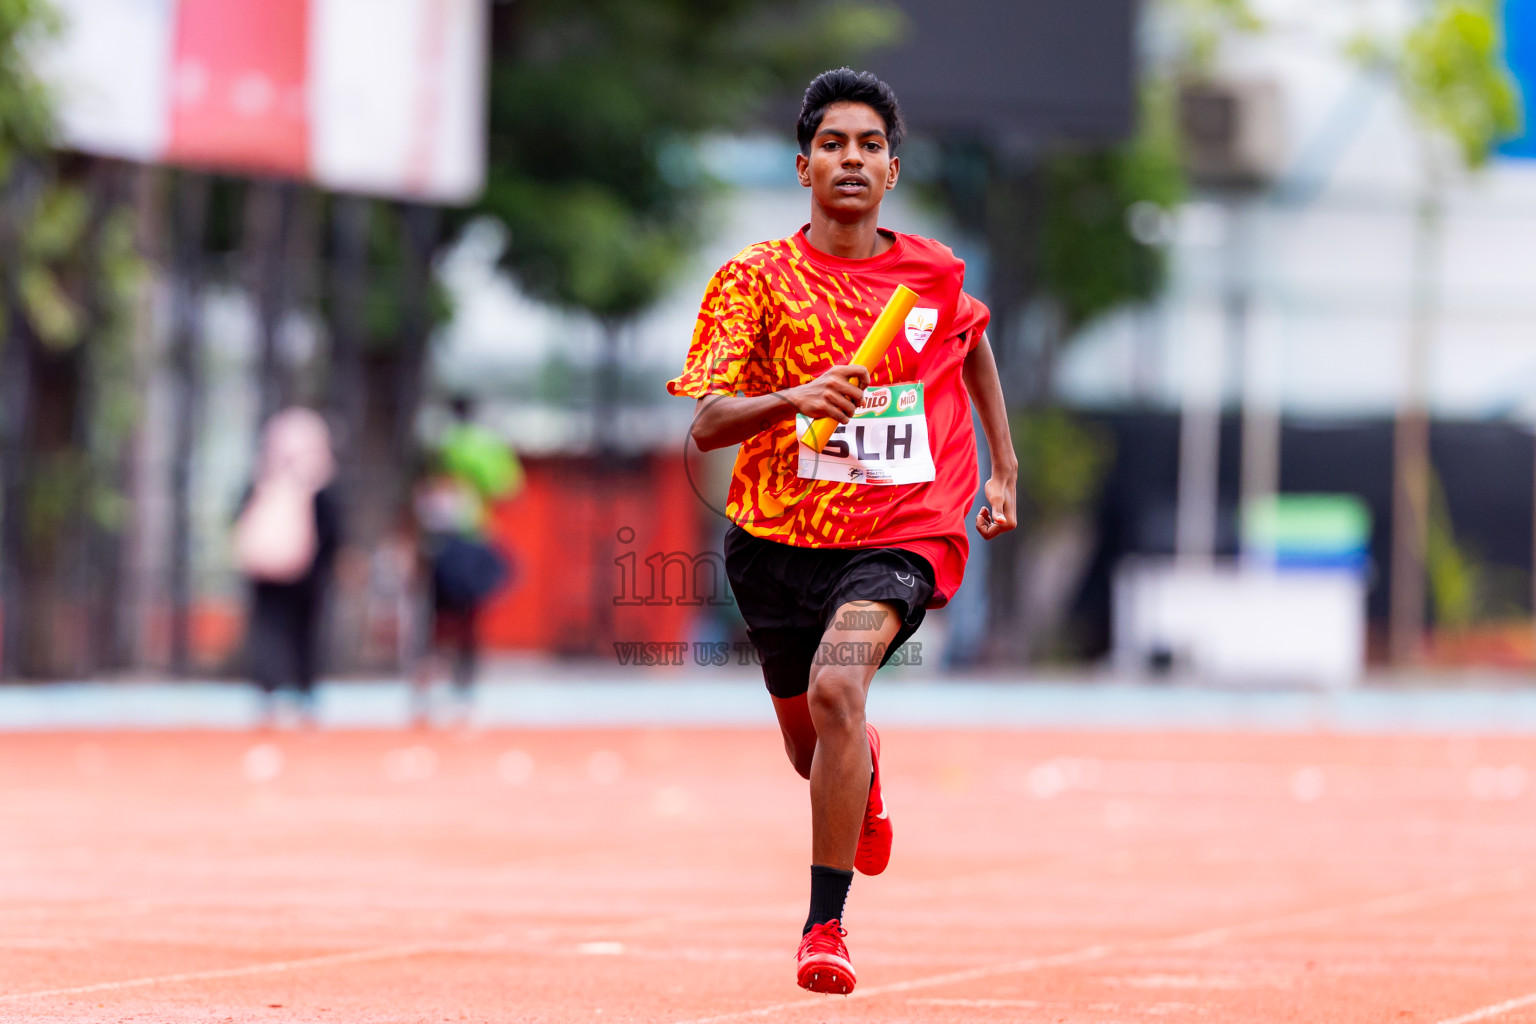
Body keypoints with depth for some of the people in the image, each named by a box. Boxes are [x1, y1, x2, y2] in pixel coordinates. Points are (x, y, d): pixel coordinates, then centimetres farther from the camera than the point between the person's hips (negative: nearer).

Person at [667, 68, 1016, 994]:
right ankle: (865, 765, 57)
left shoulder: (936, 274, 2)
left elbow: (973, 344, 26)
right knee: (815, 753, 16)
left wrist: (1004, 469, 22)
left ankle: (826, 925, -22)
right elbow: (705, 424, -15)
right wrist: (793, 399, -33)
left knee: (836, 689, -29)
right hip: (779, 538, 1)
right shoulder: (757, 279, -6)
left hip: (900, 539, -1)